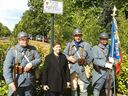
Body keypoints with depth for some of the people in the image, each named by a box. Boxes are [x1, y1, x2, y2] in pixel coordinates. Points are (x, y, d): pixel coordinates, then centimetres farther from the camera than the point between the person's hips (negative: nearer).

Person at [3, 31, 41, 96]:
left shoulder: (32, 49, 4)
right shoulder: (12, 51, -9)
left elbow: (38, 59, 3)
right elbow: (7, 67, -14)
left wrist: (31, 64, -19)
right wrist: (10, 82, -24)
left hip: (30, 82, 3)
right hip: (17, 83, -3)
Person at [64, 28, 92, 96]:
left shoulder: (86, 45, 0)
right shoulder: (69, 45, 8)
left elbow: (89, 58, 4)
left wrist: (84, 62, -10)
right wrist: (68, 58, -7)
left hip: (82, 69, -2)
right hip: (72, 69, 2)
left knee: (83, 89, -1)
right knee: (73, 88, 13)